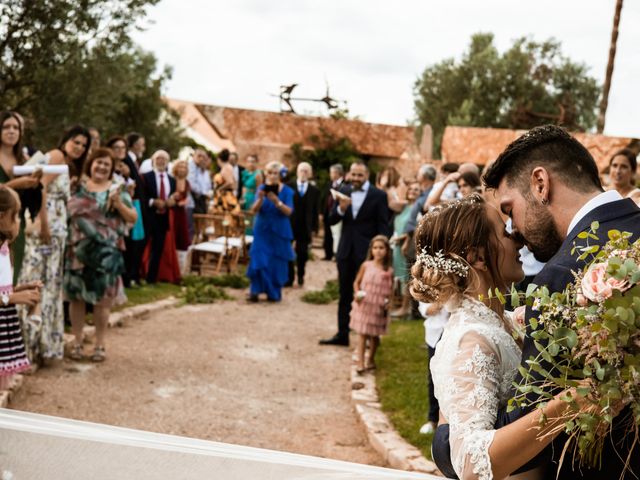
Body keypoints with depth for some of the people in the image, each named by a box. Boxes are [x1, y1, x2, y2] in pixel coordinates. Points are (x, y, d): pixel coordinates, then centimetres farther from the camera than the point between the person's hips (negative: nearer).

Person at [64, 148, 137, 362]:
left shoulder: (117, 190, 3)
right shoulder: (78, 187, 8)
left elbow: (133, 218, 0)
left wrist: (118, 203, -14)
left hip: (106, 252, -2)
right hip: (78, 250, 2)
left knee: (102, 298, 3)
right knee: (76, 296, 6)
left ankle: (100, 344, 14)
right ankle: (77, 342, 19)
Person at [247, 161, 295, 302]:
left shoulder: (286, 191, -3)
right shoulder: (262, 188, 0)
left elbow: (289, 211, -14)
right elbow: (254, 211, -8)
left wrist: (277, 201, -31)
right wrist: (260, 199, -27)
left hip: (279, 232, -1)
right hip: (262, 231, 1)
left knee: (276, 263, 4)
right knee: (259, 262, -7)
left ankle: (274, 293, 17)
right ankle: (255, 291, 0)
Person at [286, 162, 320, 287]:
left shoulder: (315, 190, 4)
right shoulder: (289, 187, 0)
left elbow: (316, 211, 3)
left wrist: (314, 229, -1)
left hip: (305, 228, 1)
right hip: (289, 225, -1)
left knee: (302, 254, 6)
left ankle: (300, 276, 26)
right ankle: (289, 278, 10)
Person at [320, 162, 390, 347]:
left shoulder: (378, 195, -6)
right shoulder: (344, 192, 5)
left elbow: (383, 226, -6)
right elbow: (332, 220, 3)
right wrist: (341, 209, -17)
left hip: (366, 252, -4)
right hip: (346, 250, 5)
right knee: (345, 294, 12)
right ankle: (342, 334, 21)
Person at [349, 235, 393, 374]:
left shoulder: (389, 271, -4)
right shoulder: (366, 265, -4)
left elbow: (390, 290, 5)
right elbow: (357, 282, 4)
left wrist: (388, 302, -11)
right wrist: (357, 293, -13)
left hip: (379, 307, 1)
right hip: (364, 305, -1)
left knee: (375, 335, 12)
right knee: (362, 334, -1)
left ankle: (371, 360, 31)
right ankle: (360, 363, 1)